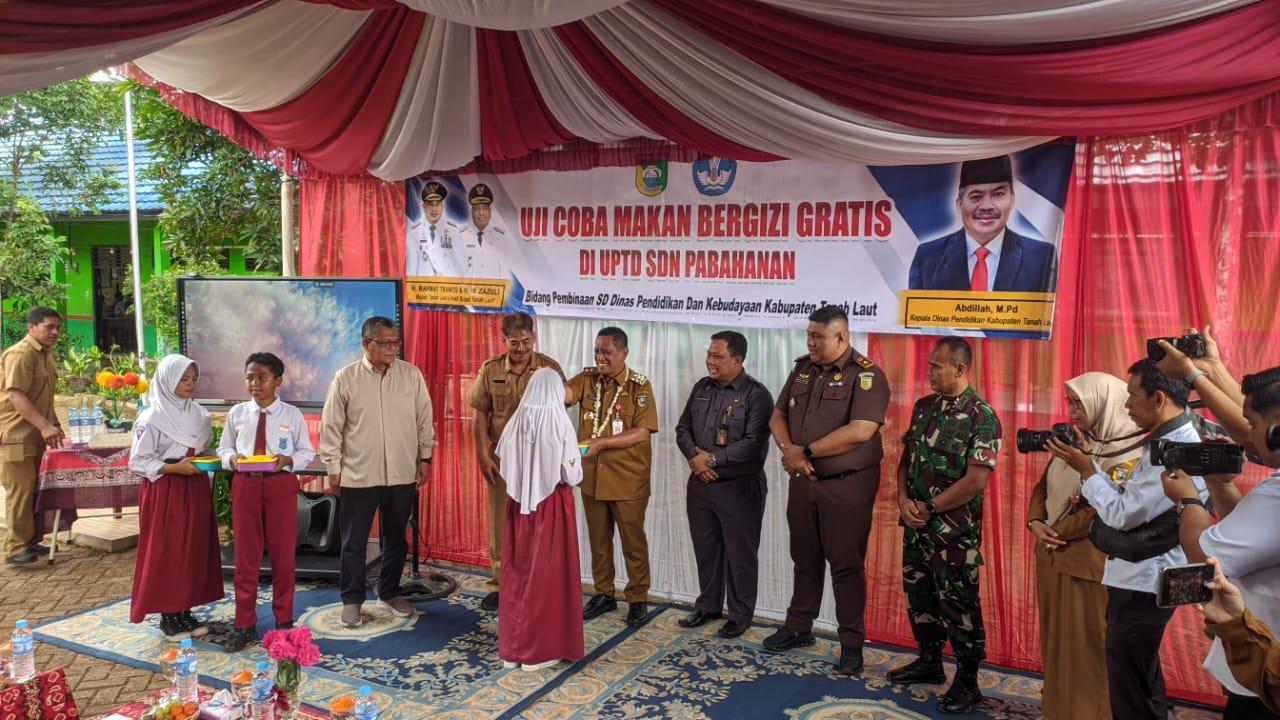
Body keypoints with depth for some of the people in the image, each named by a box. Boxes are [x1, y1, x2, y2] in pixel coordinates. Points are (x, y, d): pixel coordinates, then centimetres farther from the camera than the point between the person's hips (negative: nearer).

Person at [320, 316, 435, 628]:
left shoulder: (411, 374, 0)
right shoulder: (346, 378, -5)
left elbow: (424, 418, 6)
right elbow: (331, 426, -2)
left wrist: (425, 457, 6)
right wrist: (333, 467, -2)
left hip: (402, 473, 2)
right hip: (358, 474, -2)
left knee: (395, 538, 15)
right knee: (354, 542, 6)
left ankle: (389, 592, 32)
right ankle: (352, 599, 21)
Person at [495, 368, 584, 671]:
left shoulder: (517, 422, -4)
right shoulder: (560, 424, -14)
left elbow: (505, 464, 3)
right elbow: (572, 476, -12)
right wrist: (575, 461, 9)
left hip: (520, 504, 4)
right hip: (552, 505, -4)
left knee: (518, 572, 13)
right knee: (546, 574, 6)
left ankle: (513, 644, 22)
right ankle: (540, 648, 13)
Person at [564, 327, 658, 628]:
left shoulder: (639, 386, -10)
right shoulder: (587, 379, 1)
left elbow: (642, 432, -16)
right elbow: (563, 395, -18)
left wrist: (601, 442, -24)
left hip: (628, 479, -4)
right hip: (592, 476, 4)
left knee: (633, 540, 7)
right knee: (598, 539, 15)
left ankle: (638, 599, 21)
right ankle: (604, 594, 30)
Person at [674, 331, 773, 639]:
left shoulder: (757, 395, -13)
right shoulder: (701, 388, 7)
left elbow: (753, 444, -21)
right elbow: (683, 428, 10)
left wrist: (711, 458, -19)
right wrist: (694, 456, -9)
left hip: (739, 488, -6)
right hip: (700, 484, 6)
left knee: (739, 553, 4)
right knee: (705, 548, 16)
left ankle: (740, 616, 18)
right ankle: (708, 605, 31)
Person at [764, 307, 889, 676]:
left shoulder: (866, 374, -13)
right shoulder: (802, 369, 8)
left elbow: (860, 431, -24)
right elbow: (778, 416, 10)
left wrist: (805, 451, -18)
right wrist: (788, 450, -12)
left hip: (847, 485, -6)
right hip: (803, 481, 6)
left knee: (846, 564, 1)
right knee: (805, 559, 16)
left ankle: (852, 643, 12)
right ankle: (798, 627, 30)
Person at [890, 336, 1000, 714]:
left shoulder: (982, 417, -14)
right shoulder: (923, 407, 7)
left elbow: (976, 480, -19)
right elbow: (906, 456, 11)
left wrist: (929, 508, -13)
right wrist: (904, 500, -5)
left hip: (955, 531, -7)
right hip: (916, 524, 7)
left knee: (958, 604, 2)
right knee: (918, 594, 17)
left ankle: (967, 681, 15)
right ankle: (929, 661, 35)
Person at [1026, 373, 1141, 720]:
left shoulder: (1129, 455, -13)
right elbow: (1043, 485, 12)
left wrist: (1056, 532, -15)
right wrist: (1035, 523, -5)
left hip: (1088, 563, -7)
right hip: (1051, 557, 7)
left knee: (1086, 646, 2)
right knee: (1055, 640, 18)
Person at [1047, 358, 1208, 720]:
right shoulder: (1171, 440, 9)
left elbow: (1122, 515, -25)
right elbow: (1129, 501, 9)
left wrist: (1086, 470, -14)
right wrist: (1088, 461, 1)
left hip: (1143, 585, -10)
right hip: (1142, 578, 10)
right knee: (1141, 681, 25)